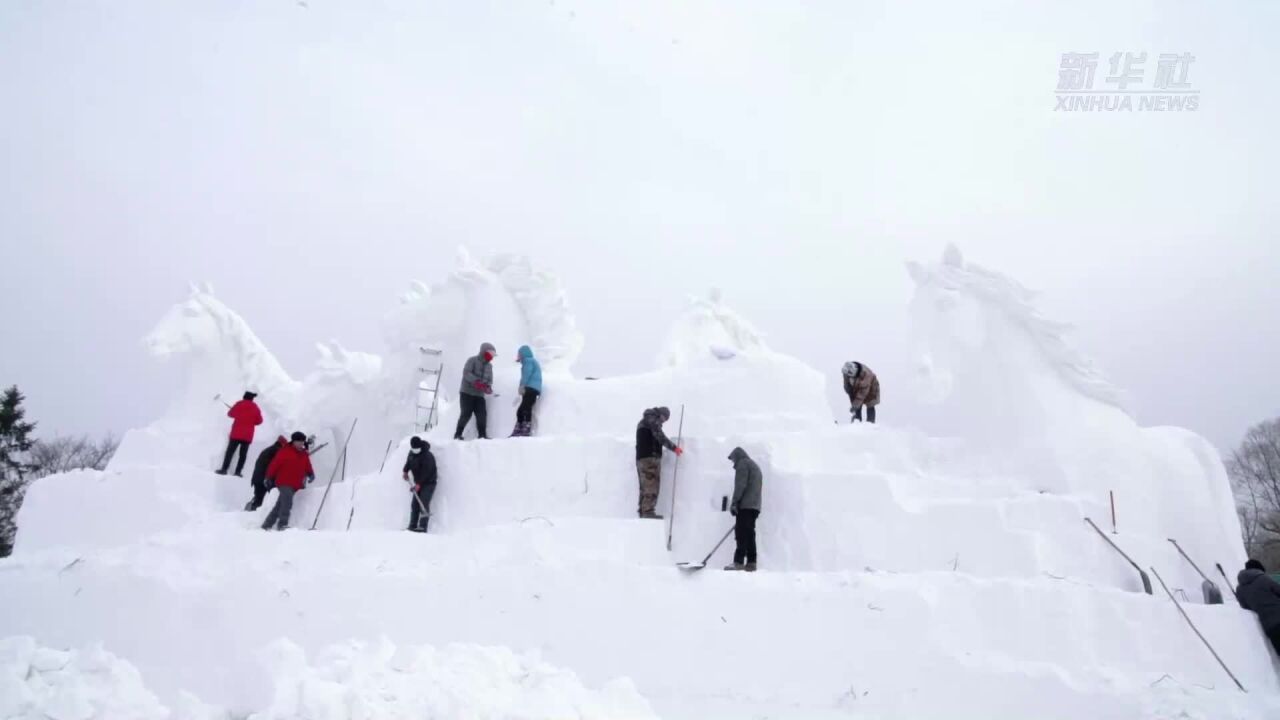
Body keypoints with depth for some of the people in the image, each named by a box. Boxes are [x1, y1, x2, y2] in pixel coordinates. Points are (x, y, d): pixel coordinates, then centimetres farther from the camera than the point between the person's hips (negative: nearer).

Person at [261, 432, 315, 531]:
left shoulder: (304, 455, 13)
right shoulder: (285, 451, -7)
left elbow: (307, 467, 15)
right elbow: (274, 464, -7)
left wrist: (311, 474, -6)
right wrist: (269, 478, -8)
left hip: (295, 485, 7)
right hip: (284, 483, -7)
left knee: (280, 504, 12)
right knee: (287, 503, -21)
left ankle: (267, 525, 21)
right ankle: (282, 524, -18)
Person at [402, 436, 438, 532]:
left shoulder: (427, 456, -22)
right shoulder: (412, 453, 3)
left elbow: (426, 472, -25)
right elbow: (408, 462, 24)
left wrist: (419, 484, -27)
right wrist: (406, 471, 11)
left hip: (428, 483, -8)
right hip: (419, 483, 8)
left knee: (424, 504, -16)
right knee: (414, 504, 4)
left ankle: (422, 527, -19)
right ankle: (412, 526, 9)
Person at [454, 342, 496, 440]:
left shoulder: (489, 366, 15)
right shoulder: (472, 361, -5)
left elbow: (490, 379, 11)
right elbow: (466, 373, -19)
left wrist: (488, 386, -13)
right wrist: (476, 381, -34)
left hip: (479, 395, 6)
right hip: (467, 393, -5)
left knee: (482, 415, -5)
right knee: (466, 414, -10)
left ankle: (482, 435, -1)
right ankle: (458, 434, 1)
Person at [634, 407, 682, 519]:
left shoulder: (643, 421, 25)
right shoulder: (653, 419, -5)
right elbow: (660, 437, -16)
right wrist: (674, 447, -14)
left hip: (641, 458, 10)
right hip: (650, 457, -10)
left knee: (645, 486, 11)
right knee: (652, 484, -12)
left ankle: (643, 512, 11)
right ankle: (648, 511, -18)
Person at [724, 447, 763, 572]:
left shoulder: (743, 463, 0)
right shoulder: (755, 466, 28)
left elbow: (740, 485, -13)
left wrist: (734, 502, -16)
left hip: (745, 505, -9)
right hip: (755, 505, 9)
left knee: (741, 532, -12)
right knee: (749, 533, 7)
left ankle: (739, 562, -17)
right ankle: (751, 562, 3)